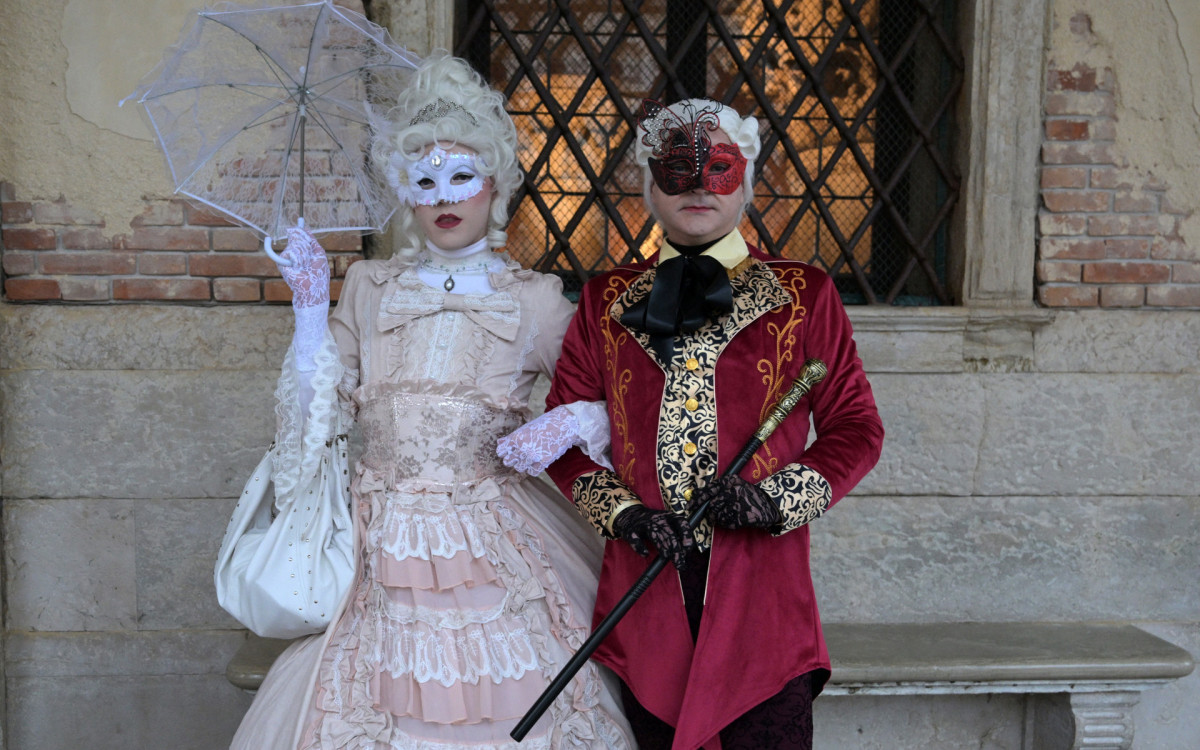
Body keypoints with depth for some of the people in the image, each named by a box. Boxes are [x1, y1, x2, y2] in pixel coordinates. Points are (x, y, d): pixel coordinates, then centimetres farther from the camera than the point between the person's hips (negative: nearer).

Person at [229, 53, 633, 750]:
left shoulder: (536, 301, 3)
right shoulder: (369, 289, 8)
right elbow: (313, 422, 5)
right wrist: (311, 315, -3)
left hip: (495, 550, -1)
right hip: (381, 550, 2)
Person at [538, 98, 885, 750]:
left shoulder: (805, 295, 6)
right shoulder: (606, 302, 10)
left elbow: (856, 428, 5)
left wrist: (771, 499, -11)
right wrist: (624, 513, -7)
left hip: (763, 590, -1)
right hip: (645, 589, 2)